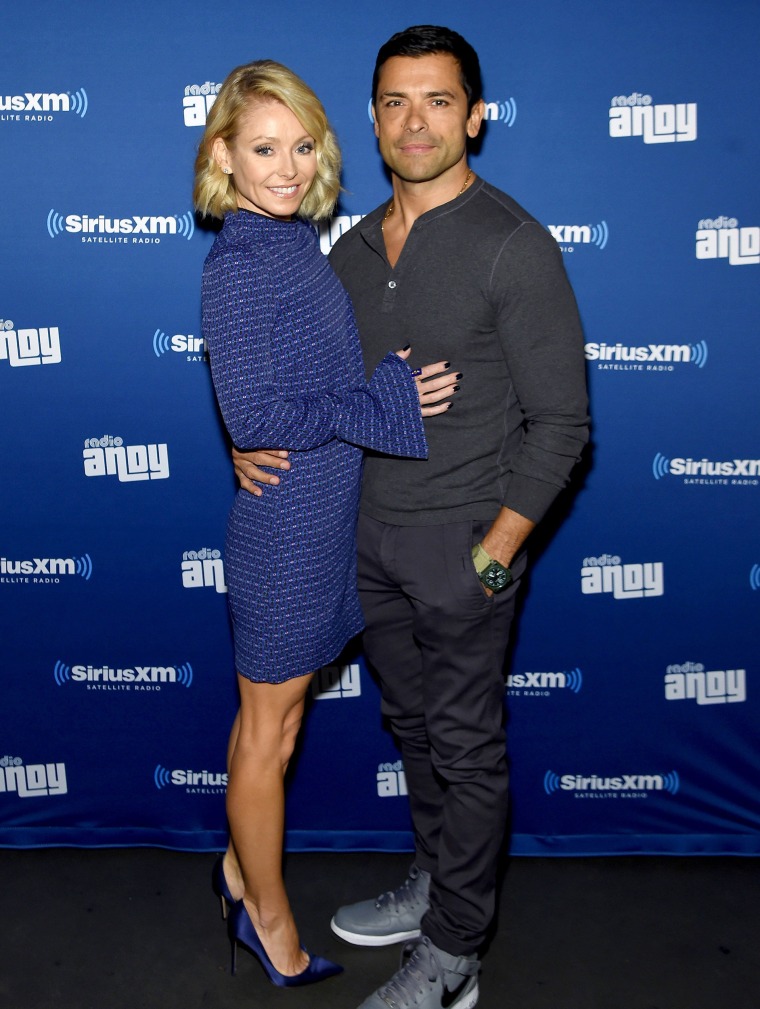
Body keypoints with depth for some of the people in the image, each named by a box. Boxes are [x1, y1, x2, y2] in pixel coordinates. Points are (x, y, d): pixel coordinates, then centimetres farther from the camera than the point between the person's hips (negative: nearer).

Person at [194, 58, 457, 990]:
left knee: (272, 715, 21)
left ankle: (243, 868, 42)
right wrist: (382, 404, -19)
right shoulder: (238, 264, -18)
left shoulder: (297, 241, 8)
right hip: (285, 523, -8)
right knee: (269, 728, 9)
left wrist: (392, 384, 3)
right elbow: (252, 416, -23)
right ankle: (270, 922, 29)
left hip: (323, 519, 8)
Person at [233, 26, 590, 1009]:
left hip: (463, 539, -6)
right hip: (369, 530, 7)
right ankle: (438, 882, 41)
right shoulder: (355, 248, 7)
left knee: (465, 746, 6)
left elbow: (560, 422, -13)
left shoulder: (514, 247, -13)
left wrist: (495, 550, -17)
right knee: (412, 724, 20)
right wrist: (257, 439, -2)